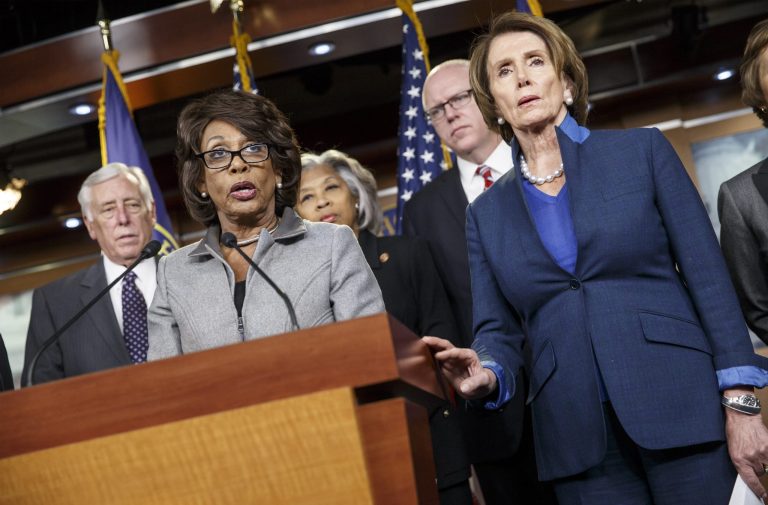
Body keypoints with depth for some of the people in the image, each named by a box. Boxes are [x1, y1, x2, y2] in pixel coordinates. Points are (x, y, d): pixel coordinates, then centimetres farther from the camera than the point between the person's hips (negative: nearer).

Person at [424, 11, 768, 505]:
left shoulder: (641, 150, 5)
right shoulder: (487, 213, 12)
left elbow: (708, 275, 0)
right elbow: (499, 330, 10)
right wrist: (487, 376, -13)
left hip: (683, 412, -2)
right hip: (579, 442, 2)